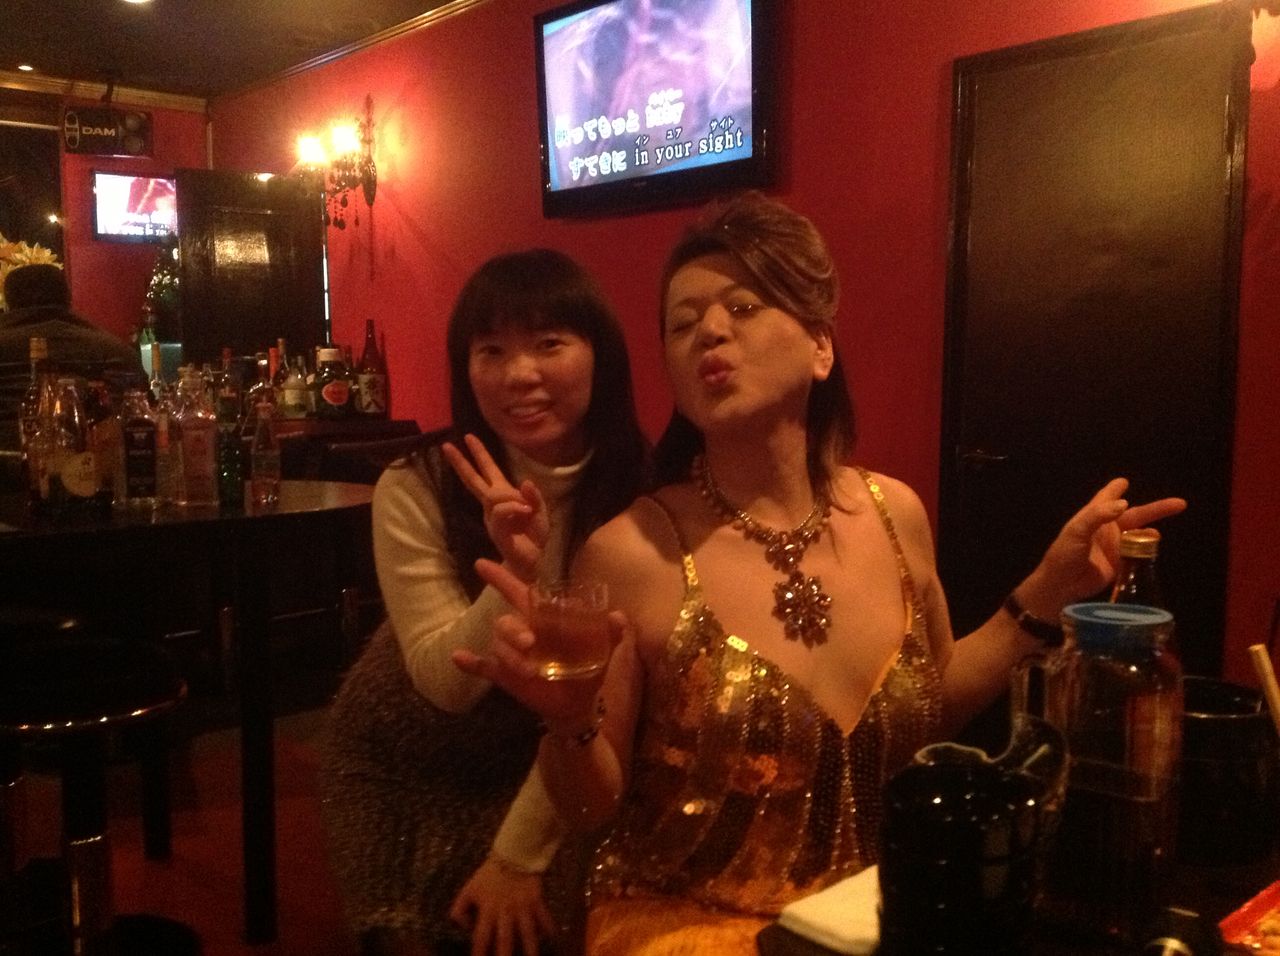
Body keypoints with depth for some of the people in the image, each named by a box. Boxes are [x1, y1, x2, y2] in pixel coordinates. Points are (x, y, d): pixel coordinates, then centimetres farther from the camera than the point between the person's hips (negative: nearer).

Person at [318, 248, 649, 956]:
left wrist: (519, 855, -13)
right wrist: (516, 572, -40)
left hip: (537, 775, 1)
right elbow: (443, 681, -21)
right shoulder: (415, 490, -22)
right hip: (402, 770, 0)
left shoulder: (638, 496, -19)